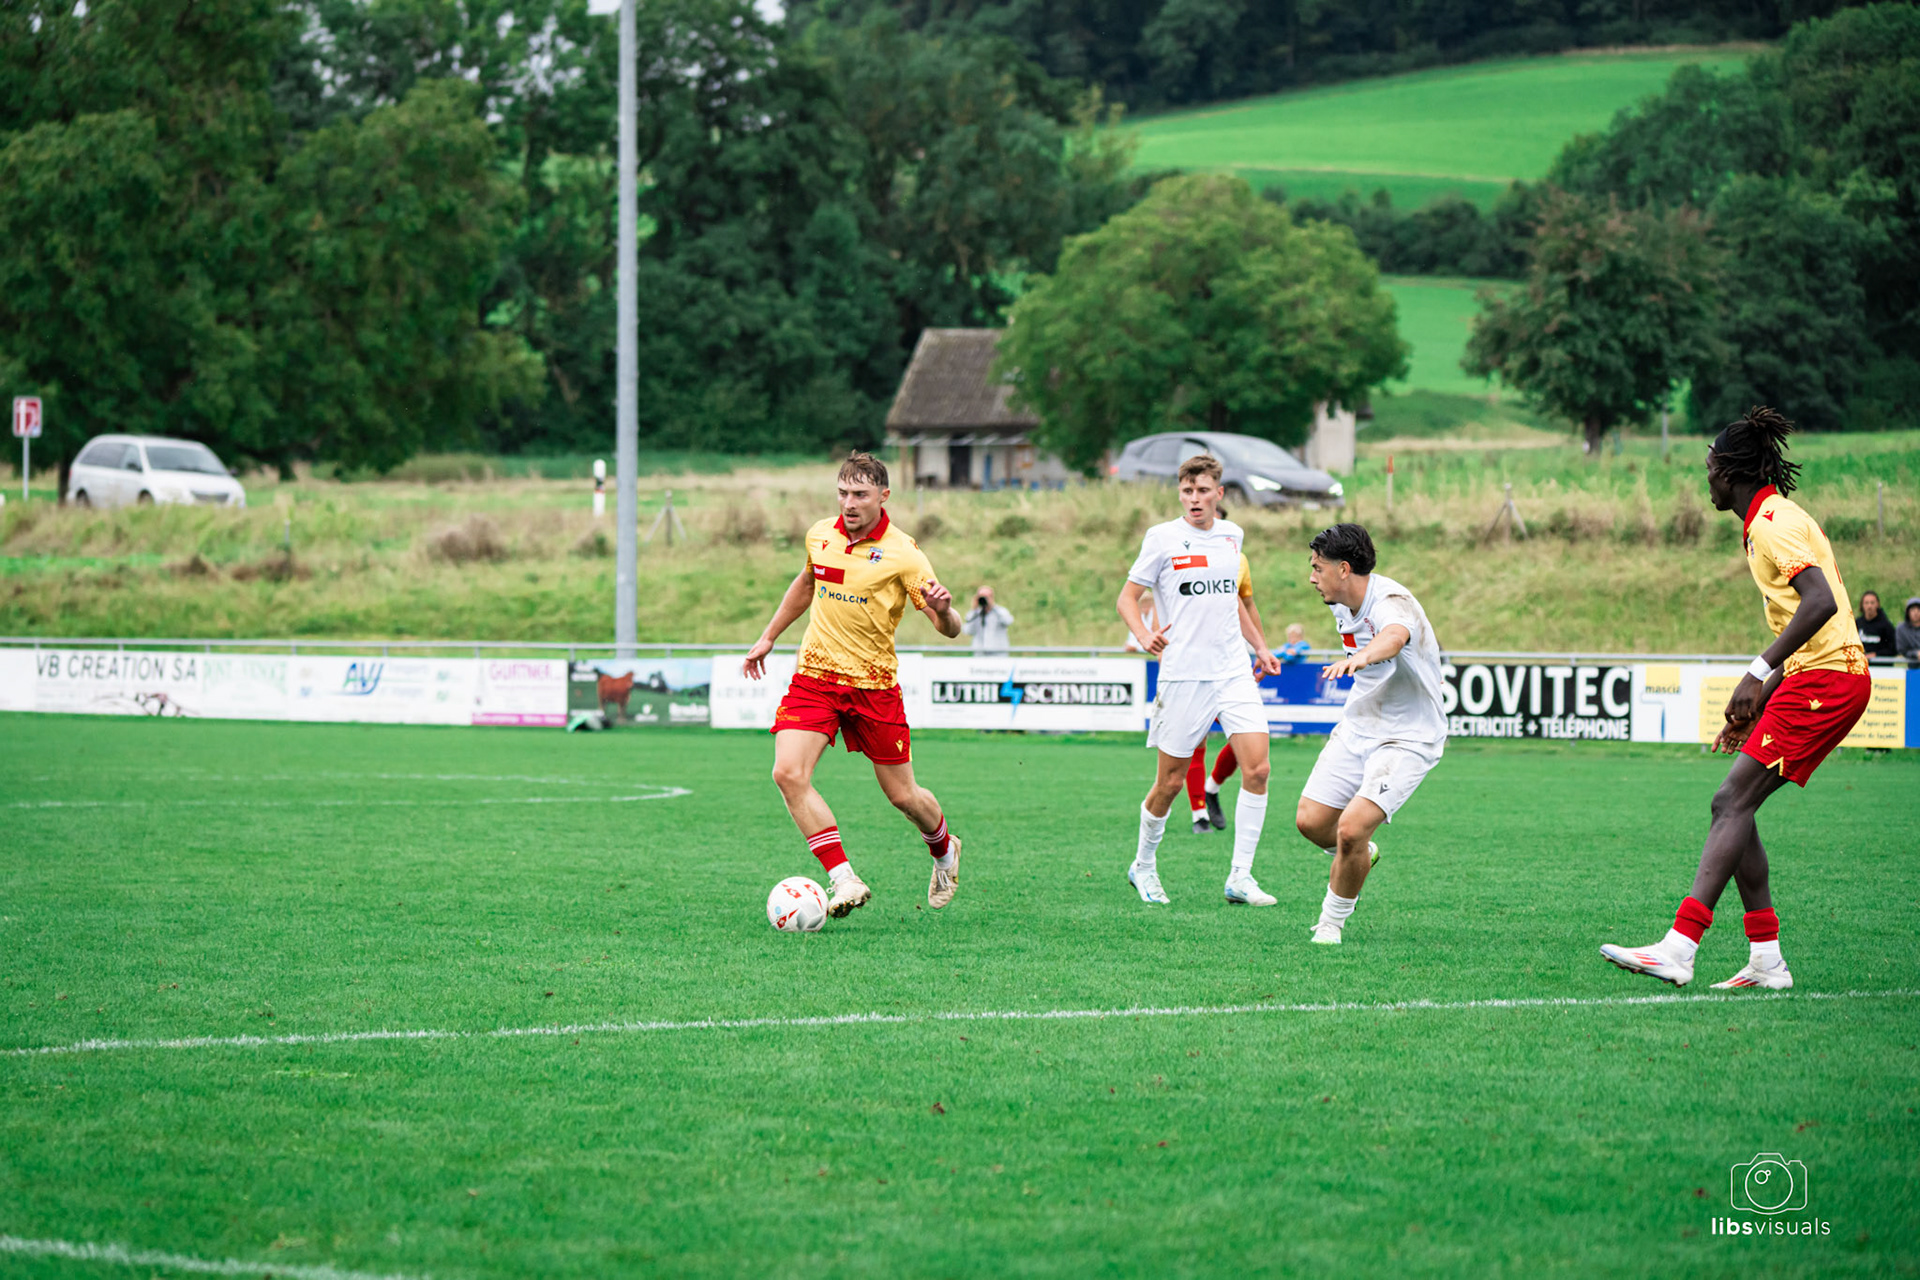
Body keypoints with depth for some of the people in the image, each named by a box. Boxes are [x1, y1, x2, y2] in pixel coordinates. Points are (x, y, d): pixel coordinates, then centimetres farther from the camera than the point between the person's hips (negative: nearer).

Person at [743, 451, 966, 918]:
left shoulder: (902, 554, -11)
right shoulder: (819, 535, 2)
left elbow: (950, 630, -11)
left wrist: (942, 611, -34)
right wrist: (769, 637, 28)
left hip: (874, 683, -3)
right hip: (814, 674, 3)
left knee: (903, 796, 5)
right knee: (789, 774, -20)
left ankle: (944, 849, 39)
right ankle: (844, 881, -19)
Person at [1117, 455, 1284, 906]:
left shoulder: (1232, 535, 12)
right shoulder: (1162, 538, -3)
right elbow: (1127, 598, -2)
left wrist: (1260, 646, 26)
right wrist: (1144, 636, -20)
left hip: (1233, 670, 4)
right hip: (1183, 674, -4)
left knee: (1257, 768, -11)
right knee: (1170, 782, 2)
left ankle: (1240, 877, -5)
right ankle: (1143, 865, 26)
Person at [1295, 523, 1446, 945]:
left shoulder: (1392, 602, -27)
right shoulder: (1342, 605, 1)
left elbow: (1395, 636, -53)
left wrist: (1360, 658, -73)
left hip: (1407, 739, -8)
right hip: (1357, 727, 8)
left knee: (1351, 830, -21)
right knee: (1310, 821, 1)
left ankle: (1333, 921, 3)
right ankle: (1362, 856, 35)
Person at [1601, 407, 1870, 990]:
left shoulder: (1773, 521, -10)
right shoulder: (1771, 521, 22)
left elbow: (1821, 602, -25)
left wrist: (1758, 675, -26)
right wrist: (1755, 708, 24)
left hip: (1825, 677, -10)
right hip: (1815, 677, 10)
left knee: (1733, 803, -16)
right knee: (1732, 807, 6)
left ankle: (1678, 948, -24)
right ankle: (1766, 961, 5)